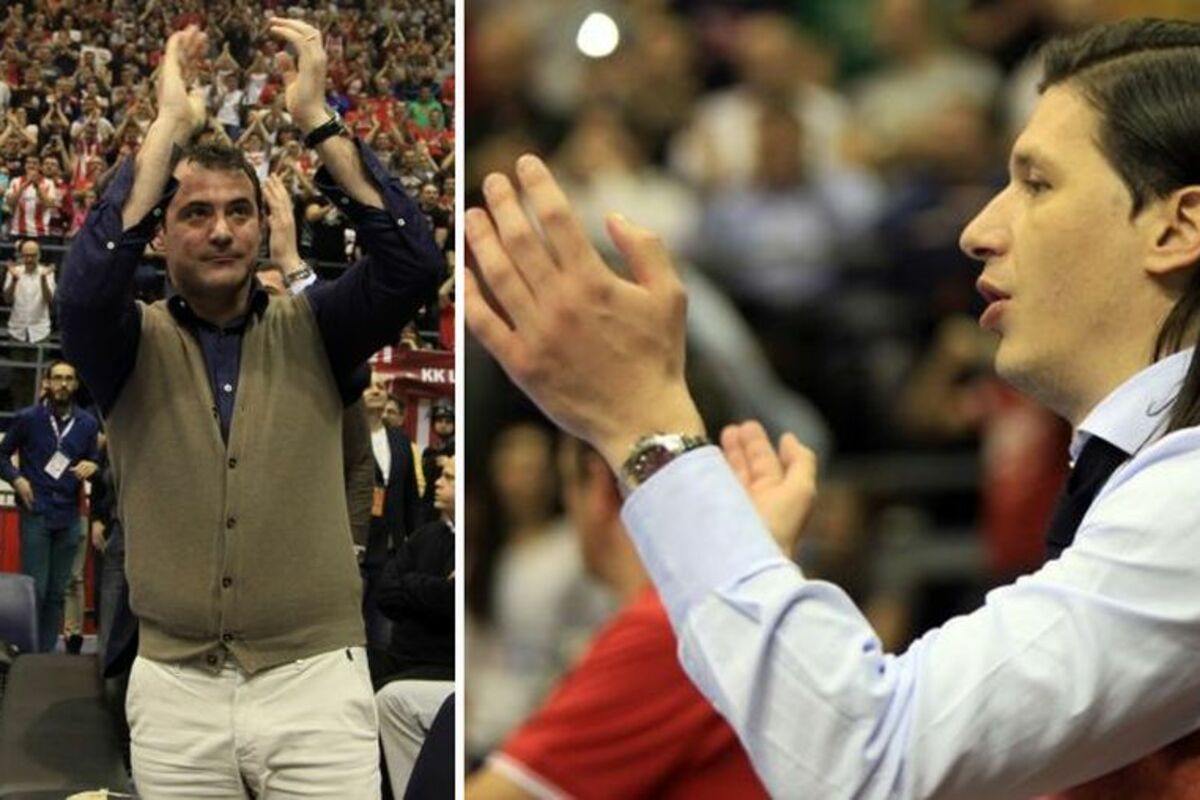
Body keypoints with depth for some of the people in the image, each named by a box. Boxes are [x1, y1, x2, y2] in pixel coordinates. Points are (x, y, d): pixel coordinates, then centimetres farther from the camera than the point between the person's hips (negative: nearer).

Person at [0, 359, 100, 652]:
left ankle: (46, 652, 10)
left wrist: (92, 467, -9)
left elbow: (95, 462, 14)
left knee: (57, 592, 5)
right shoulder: (27, 418, 0)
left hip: (69, 518, 3)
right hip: (36, 514, -3)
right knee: (35, 589, -6)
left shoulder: (87, 424, 7)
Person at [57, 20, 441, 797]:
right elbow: (86, 285, -19)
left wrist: (318, 118, -16)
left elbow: (414, 263, -11)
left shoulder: (312, 331, 5)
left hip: (315, 678, -1)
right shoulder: (133, 347, 3)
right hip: (174, 689, 1)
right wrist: (170, 126, -18)